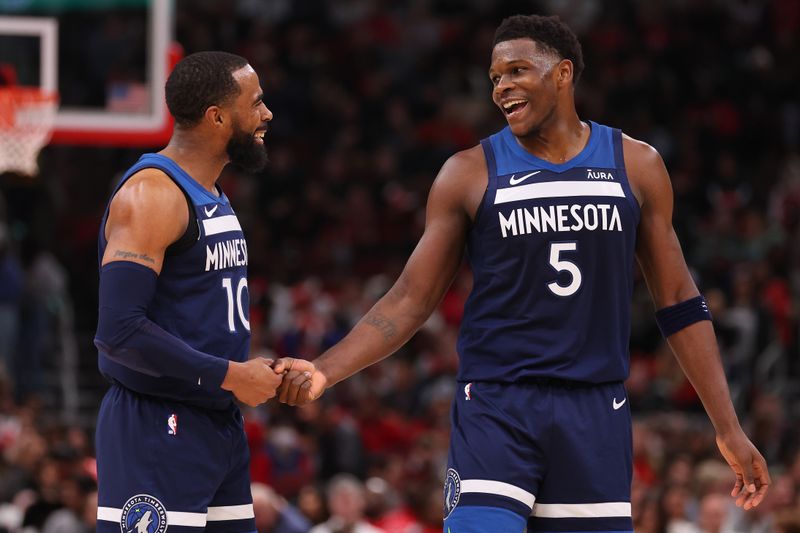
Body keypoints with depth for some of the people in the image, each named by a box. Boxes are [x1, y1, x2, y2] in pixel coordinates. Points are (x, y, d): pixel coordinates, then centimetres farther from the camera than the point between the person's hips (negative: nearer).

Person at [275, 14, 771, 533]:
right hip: (496, 409, -2)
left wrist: (729, 429, 7)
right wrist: (325, 371, -13)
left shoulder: (636, 166, 7)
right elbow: (410, 301, 3)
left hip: (595, 413, 2)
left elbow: (679, 304, 11)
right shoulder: (471, 173, 2)